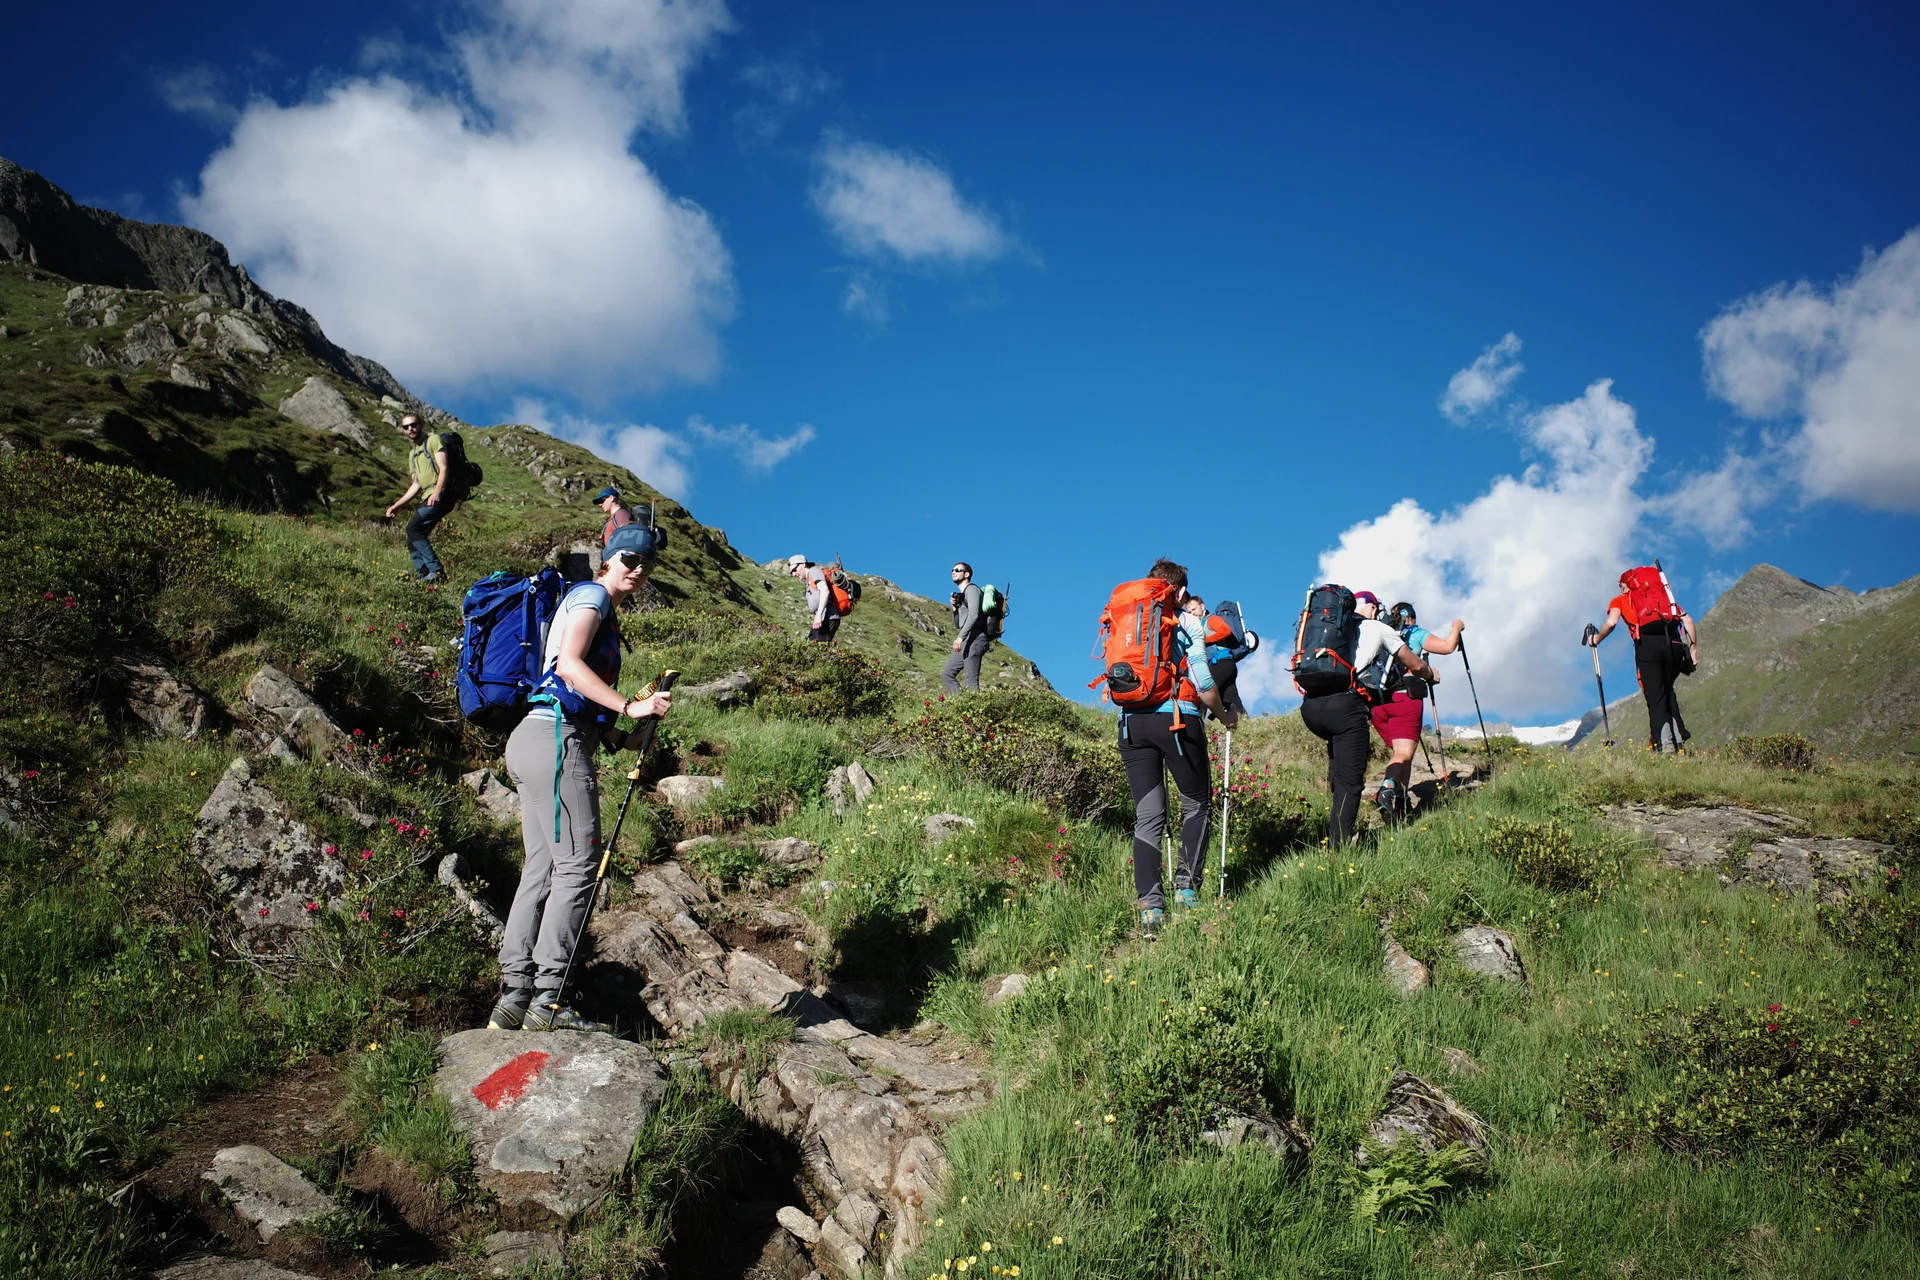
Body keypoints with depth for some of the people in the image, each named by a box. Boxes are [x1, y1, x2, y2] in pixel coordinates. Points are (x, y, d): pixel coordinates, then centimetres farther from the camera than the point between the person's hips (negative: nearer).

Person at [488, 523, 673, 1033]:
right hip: (555, 737, -10)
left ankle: (513, 995, 3)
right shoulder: (591, 594, -1)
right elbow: (568, 663, -17)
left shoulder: (605, 612, 29)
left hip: (533, 740, 10)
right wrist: (631, 706, -20)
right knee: (578, 864, -11)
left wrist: (620, 739, 14)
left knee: (542, 869, 6)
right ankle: (547, 999, -14)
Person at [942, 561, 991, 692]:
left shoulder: (971, 589, -1)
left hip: (975, 639, -10)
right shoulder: (960, 595, 26)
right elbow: (957, 625, 27)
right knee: (946, 674, 5)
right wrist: (955, 607, 10)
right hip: (967, 642, 10)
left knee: (971, 681, -18)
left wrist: (960, 637, -26)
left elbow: (973, 615, -17)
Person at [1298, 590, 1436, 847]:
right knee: (1350, 782, -1)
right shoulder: (1378, 629, 19)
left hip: (1310, 706, 4)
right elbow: (1417, 666, 29)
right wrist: (1430, 675, 51)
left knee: (1337, 739, 36)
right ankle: (1338, 845, -10)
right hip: (1345, 704, -4)